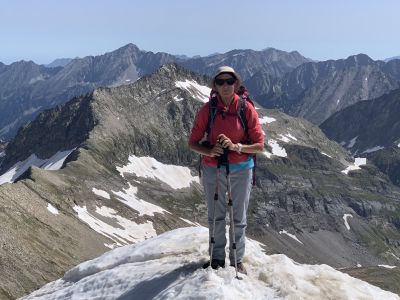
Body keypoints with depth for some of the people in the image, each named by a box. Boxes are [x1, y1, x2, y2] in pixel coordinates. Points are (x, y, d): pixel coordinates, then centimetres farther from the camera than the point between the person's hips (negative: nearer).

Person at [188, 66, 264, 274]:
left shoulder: (247, 109, -7)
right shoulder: (207, 109, -4)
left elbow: (259, 145, -7)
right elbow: (193, 142, 0)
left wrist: (235, 146, -23)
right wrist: (209, 151, -20)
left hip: (240, 170, -1)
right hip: (213, 170, 1)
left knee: (239, 218, 10)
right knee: (215, 216, 13)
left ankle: (237, 259, 28)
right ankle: (217, 257, 31)